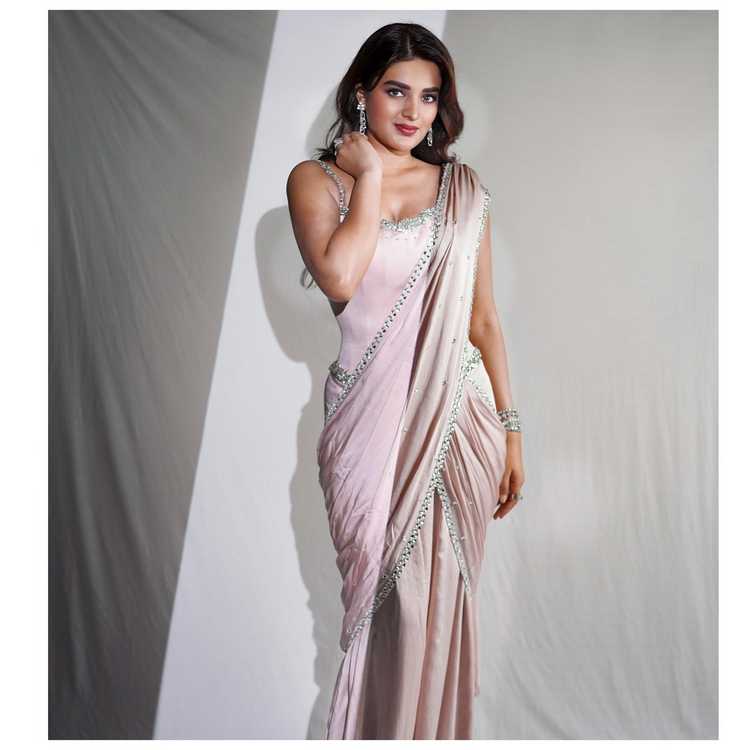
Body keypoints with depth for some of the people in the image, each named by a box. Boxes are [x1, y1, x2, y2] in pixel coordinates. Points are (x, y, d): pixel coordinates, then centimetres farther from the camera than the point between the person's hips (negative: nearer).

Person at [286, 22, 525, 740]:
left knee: (441, 599, 10)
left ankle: (436, 730, 35)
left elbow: (484, 319, 9)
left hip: (459, 418, 2)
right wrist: (371, 172, -6)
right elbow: (339, 278, -19)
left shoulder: (463, 187, 9)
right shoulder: (317, 179, 3)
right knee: (387, 595, 6)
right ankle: (380, 731, 33)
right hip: (369, 420, -2)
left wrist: (511, 429, 7)